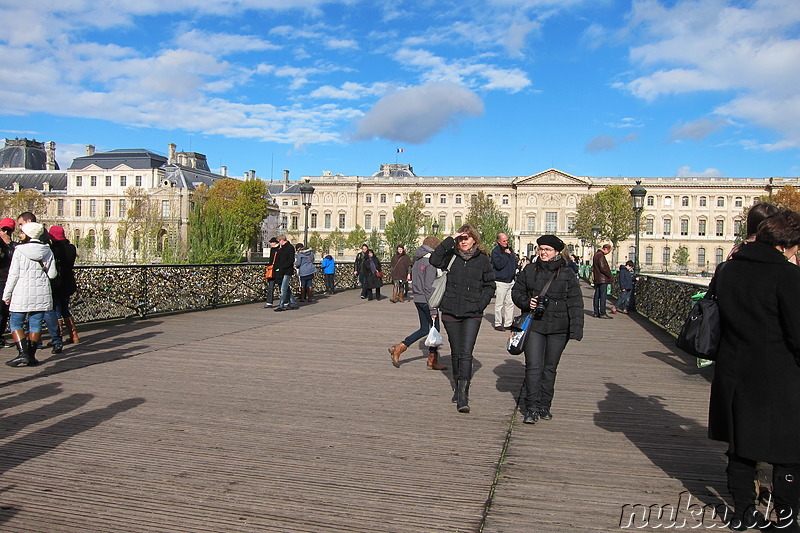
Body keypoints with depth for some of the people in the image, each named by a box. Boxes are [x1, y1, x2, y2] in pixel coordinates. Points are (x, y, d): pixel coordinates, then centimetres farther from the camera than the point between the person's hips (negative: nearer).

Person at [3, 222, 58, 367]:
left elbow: (13, 275, -6)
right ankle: (31, 356, 8)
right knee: (36, 324, 7)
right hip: (42, 293, 4)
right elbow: (52, 274, 3)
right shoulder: (47, 250, 3)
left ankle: (23, 353, -9)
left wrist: (7, 295, 2)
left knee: (16, 323, 5)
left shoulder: (19, 250, -7)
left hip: (23, 293, -4)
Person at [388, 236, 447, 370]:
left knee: (424, 329, 17)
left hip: (417, 299, 8)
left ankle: (398, 348, 11)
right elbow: (429, 287, -19)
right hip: (426, 301, -8)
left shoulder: (417, 261, 11)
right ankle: (433, 361, 13)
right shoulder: (430, 262, -15)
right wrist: (433, 309, -17)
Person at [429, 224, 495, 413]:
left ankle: (463, 397, -10)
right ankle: (458, 388, 31)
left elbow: (490, 285, 7)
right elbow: (434, 260, -14)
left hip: (472, 315, -2)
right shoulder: (452, 256, 4)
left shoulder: (483, 260, 1)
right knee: (455, 353, 14)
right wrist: (450, 240, -14)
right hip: (450, 312, 2)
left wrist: (480, 304, -6)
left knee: (466, 354, -10)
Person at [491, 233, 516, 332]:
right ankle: (498, 324, 5)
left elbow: (514, 263, 22)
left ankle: (508, 323, 14)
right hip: (500, 282, -7)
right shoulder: (495, 251, -6)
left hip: (510, 281, 7)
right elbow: (499, 265, -18)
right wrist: (507, 255, -12)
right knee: (499, 304, -3)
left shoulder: (510, 249, 15)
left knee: (510, 303, 7)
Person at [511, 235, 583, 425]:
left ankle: (544, 406, 22)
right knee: (533, 366, -6)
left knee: (550, 368, 10)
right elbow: (516, 291, 14)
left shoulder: (567, 274, 2)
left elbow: (575, 303, 0)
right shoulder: (529, 270, 7)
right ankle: (532, 407, 0)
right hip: (534, 325, 0)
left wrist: (576, 328, -9)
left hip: (558, 329, 0)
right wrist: (526, 302, -7)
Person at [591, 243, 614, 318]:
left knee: (597, 296, 10)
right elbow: (603, 268, -21)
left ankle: (596, 313, 14)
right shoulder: (601, 255, -15)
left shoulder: (596, 254, 16)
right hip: (603, 279, -10)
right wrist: (611, 276, -11)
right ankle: (602, 313, -6)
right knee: (603, 296, -6)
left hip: (597, 279, 10)